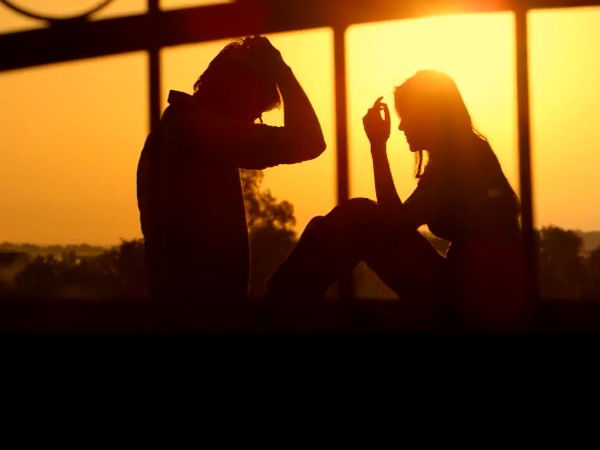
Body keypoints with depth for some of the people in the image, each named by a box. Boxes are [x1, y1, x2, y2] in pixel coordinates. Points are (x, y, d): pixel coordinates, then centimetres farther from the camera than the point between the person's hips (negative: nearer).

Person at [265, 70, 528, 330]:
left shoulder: (463, 159, -10)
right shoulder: (464, 157, 18)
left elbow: (395, 223, -17)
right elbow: (400, 223, 15)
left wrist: (378, 146, -13)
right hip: (471, 293, 9)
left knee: (357, 219, -15)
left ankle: (278, 310, -8)